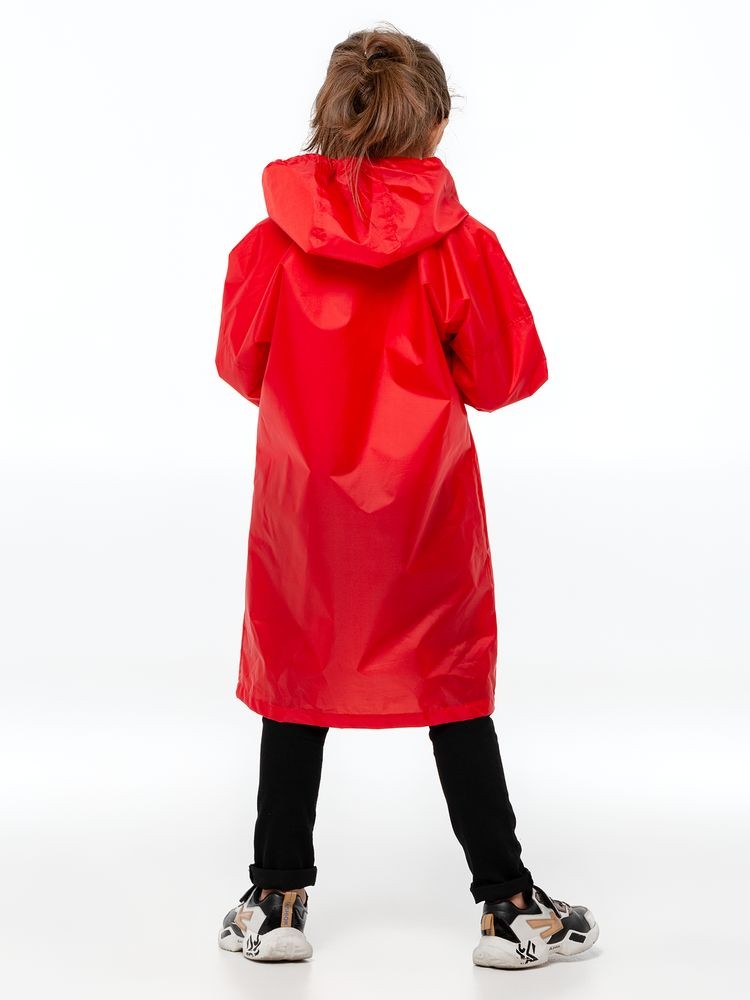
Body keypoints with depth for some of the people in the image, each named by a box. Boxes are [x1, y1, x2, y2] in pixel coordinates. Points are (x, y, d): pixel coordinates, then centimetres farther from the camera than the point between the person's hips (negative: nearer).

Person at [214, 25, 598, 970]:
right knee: (453, 691, 9)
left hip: (302, 500, 1)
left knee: (297, 685, 14)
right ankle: (508, 906, 17)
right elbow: (502, 375, -5)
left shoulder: (271, 244, -8)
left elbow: (243, 367, 3)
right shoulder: (461, 244, -11)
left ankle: (276, 901, 21)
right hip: (426, 503, -1)